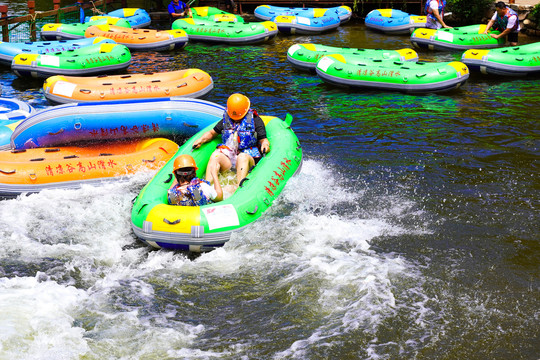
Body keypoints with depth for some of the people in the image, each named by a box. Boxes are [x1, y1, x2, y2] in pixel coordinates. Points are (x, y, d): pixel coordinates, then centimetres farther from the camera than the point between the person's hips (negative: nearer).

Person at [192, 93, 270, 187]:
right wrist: (201, 140, 7)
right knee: (215, 156, -30)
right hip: (227, 154, 3)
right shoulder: (226, 120, 15)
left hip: (248, 155, -3)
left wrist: (265, 144, -21)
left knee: (242, 158, -39)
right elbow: (212, 133, 26)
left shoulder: (255, 120, 6)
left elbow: (263, 139, 3)